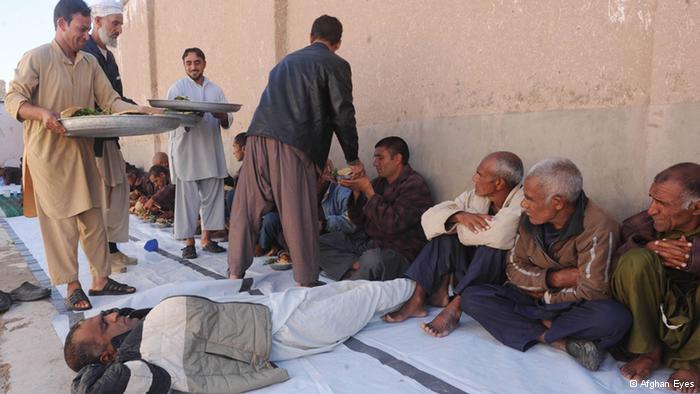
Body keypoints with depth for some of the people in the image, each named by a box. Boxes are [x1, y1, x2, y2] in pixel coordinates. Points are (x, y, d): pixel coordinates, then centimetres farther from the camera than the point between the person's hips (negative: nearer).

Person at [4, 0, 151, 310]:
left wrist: (142, 111, -7)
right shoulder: (36, 58, -6)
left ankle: (100, 280, 17)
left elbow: (109, 100, 8)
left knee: (93, 217, 7)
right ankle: (72, 286, 9)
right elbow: (13, 99, -7)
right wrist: (42, 114, -27)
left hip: (82, 151, 6)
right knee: (61, 220, -1)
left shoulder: (90, 63, 11)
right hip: (49, 151, -6)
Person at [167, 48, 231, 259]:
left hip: (211, 151, 4)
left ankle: (206, 238, 19)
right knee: (187, 197, -2)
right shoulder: (177, 88, 5)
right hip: (186, 152, -3)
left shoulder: (215, 89, 15)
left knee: (212, 195, 6)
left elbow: (228, 121, 11)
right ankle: (189, 242, 9)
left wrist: (221, 115, -12)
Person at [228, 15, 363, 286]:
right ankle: (306, 282, 9)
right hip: (292, 144, -5)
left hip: (258, 136, 6)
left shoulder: (288, 60, 27)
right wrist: (353, 159, 11)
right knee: (299, 216, 1)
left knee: (247, 208, 10)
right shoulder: (335, 64, 7)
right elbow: (342, 114, 1)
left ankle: (235, 273, 18)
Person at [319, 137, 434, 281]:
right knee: (321, 242, 0)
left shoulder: (414, 185, -12)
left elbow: (392, 225, -24)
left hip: (398, 252, -8)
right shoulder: (379, 182, 11)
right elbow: (359, 222, 12)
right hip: (367, 241, 8)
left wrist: (368, 191, -18)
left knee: (371, 260, -39)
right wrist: (356, 192, -4)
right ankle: (356, 265, -21)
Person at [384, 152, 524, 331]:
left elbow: (497, 237, -37)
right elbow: (429, 217, -7)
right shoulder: (474, 197, -2)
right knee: (446, 232, -13)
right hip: (471, 273, 6)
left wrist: (462, 228, -17)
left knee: (491, 246, -32)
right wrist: (460, 216, -27)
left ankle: (454, 308, -28)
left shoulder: (522, 202, -20)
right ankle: (417, 300, -17)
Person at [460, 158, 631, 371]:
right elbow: (513, 267, 1)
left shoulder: (598, 227, -21)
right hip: (533, 299, 5)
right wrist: (553, 278, -15)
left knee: (614, 318, -38)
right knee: (471, 297, -17)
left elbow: (591, 292, -22)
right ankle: (562, 342, -22)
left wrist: (546, 296, -9)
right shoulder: (531, 219, -6)